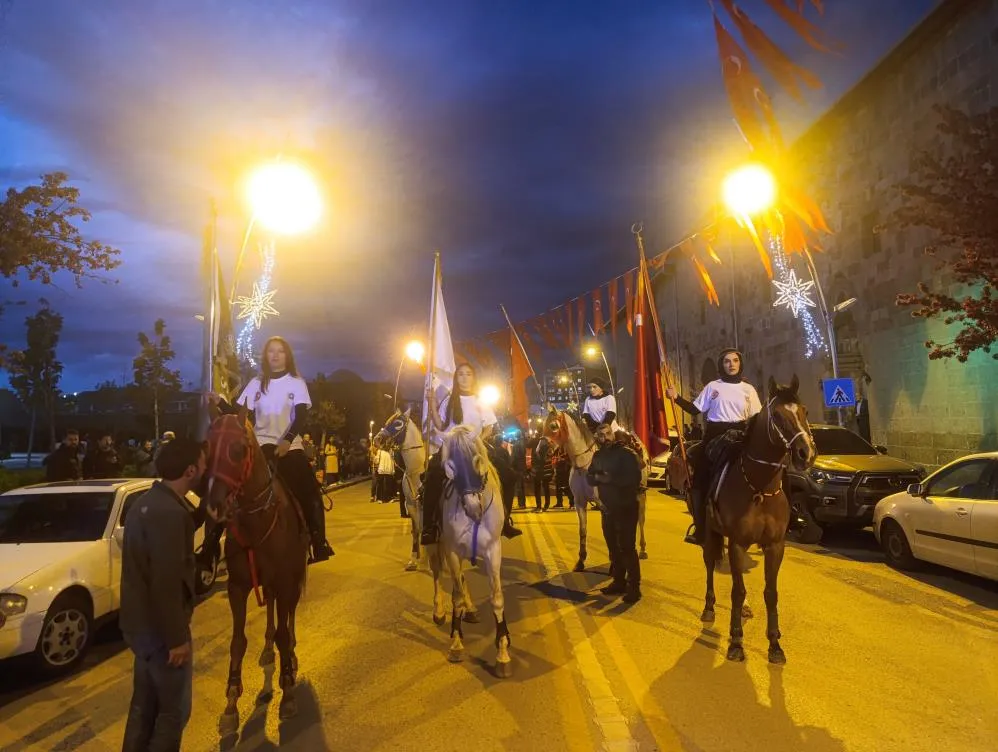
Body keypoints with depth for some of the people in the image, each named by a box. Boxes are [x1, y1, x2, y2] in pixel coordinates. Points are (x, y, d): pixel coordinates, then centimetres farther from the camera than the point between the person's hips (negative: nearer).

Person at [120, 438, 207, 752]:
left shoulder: (148, 500, 5)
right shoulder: (169, 512, -28)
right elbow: (166, 582, -27)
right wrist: (177, 638, -21)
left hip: (141, 622, 10)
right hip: (160, 628, -10)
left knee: (144, 702, 24)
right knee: (174, 710, 8)